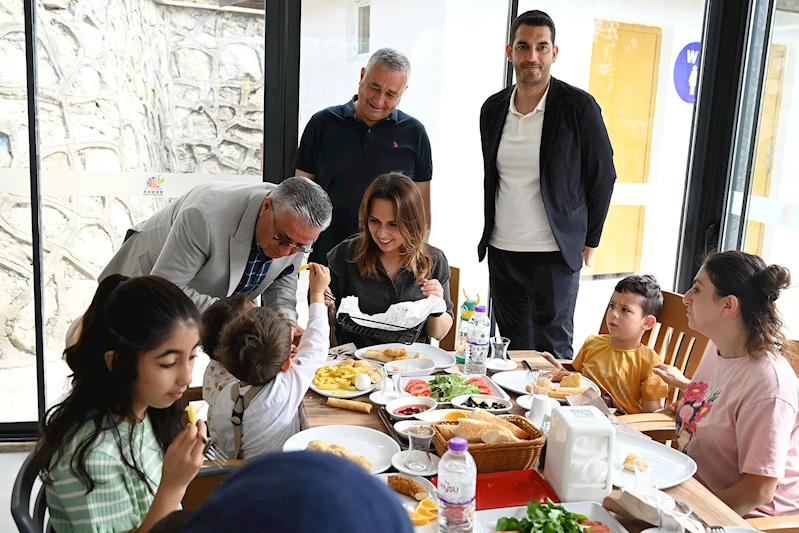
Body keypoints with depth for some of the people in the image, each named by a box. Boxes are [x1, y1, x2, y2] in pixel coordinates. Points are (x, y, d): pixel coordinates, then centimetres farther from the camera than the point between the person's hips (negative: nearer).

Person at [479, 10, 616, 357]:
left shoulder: (579, 107, -8)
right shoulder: (493, 109, 6)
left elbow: (603, 176, -2)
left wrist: (589, 241, 2)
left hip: (555, 256, -4)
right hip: (501, 253, 5)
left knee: (552, 352, 5)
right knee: (512, 351, 14)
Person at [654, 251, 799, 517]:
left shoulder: (767, 383, -25)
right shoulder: (719, 349, 0)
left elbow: (758, 491, -22)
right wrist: (685, 385, 24)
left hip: (746, 515, -8)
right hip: (695, 492, 8)